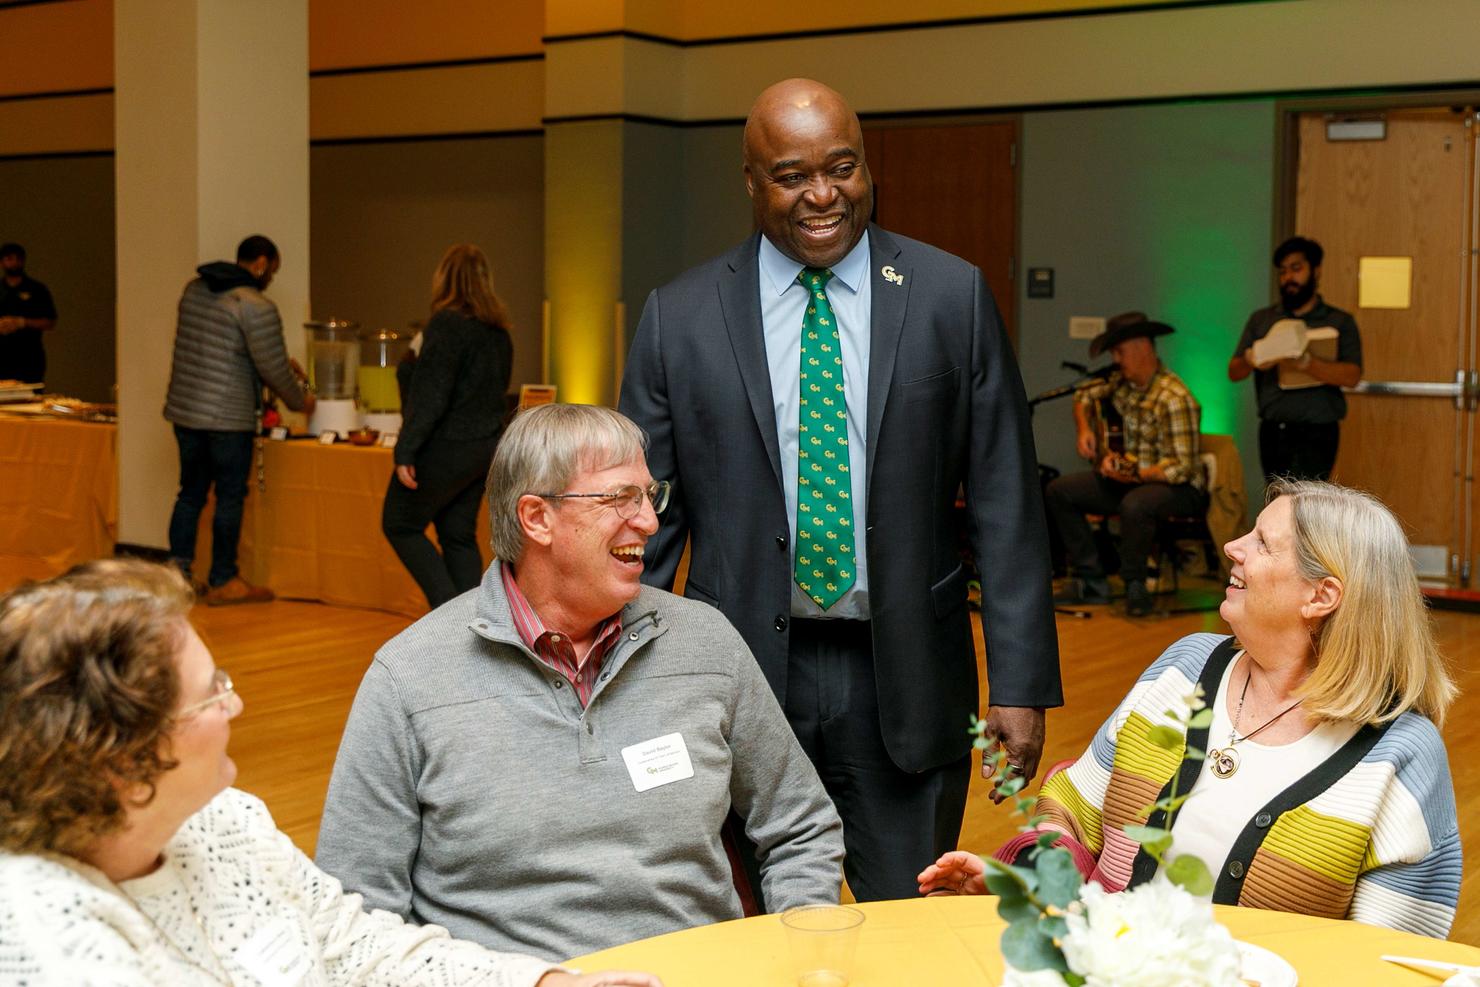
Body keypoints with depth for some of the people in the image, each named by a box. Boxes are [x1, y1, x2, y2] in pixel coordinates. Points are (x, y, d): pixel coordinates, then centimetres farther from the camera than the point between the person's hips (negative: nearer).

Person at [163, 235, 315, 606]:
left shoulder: (195, 290, 10)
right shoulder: (257, 307, -15)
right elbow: (272, 369, -12)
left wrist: (283, 363, 21)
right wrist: (300, 402, 6)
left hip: (184, 409, 7)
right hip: (227, 418, -7)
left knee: (191, 493, 16)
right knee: (230, 498, 3)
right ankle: (223, 582, 10)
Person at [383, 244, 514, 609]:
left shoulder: (447, 325, -15)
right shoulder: (498, 330, 9)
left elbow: (430, 397, -20)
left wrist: (405, 451, -18)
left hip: (447, 448, -8)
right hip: (486, 445, 8)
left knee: (400, 525, 7)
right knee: (458, 535, 12)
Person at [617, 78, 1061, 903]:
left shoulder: (952, 297, 0)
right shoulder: (680, 317, 1)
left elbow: (1005, 503, 0)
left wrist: (1021, 682, -4)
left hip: (904, 681, 0)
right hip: (742, 678, 1)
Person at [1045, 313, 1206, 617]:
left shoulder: (1174, 399, -24)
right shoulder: (1122, 381, 1)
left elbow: (1182, 468, -28)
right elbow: (1084, 396, 22)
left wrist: (1132, 475, -35)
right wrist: (1083, 430, 4)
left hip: (1180, 487, -9)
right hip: (1129, 476, 9)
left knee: (1134, 504, -41)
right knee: (1058, 492, 1)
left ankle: (1135, 585, -17)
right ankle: (1091, 583, 2)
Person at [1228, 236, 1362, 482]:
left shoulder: (1340, 322, 3)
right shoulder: (1260, 320, 12)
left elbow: (1351, 376, -10)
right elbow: (1233, 372, 9)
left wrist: (1305, 363, -26)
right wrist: (1250, 361, -16)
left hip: (1315, 434, -4)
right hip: (1272, 433, 4)